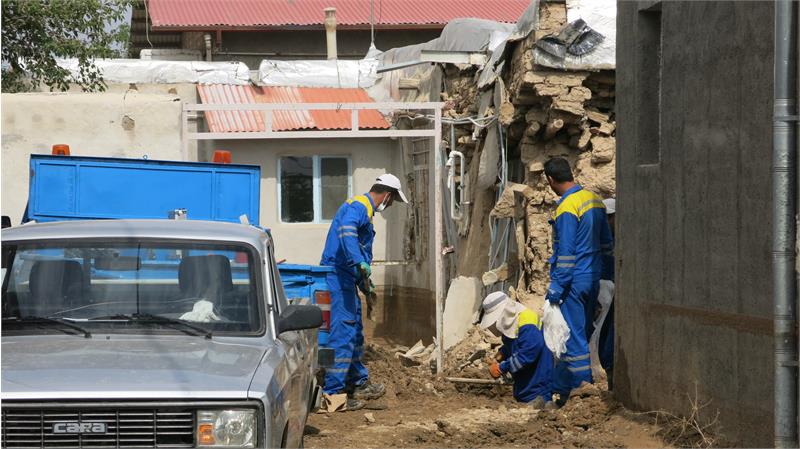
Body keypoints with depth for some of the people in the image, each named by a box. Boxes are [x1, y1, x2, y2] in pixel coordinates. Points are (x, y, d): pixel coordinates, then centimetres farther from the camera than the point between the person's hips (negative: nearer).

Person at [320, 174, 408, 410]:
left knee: (355, 332, 19)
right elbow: (346, 230, -34)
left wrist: (365, 283, 38)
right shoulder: (358, 207, -12)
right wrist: (359, 262, -43)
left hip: (345, 279, 11)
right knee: (343, 333, -12)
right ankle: (332, 392, -13)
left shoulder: (364, 209, 22)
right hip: (338, 277, -11)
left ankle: (359, 384, 30)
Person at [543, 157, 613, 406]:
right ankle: (559, 386, 26)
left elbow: (566, 253, -19)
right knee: (583, 334, 15)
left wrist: (556, 287, -15)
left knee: (574, 337, -3)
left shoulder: (567, 208, -18)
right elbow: (606, 242, 16)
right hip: (593, 278, 9)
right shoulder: (594, 199, 9)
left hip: (574, 281, -9)